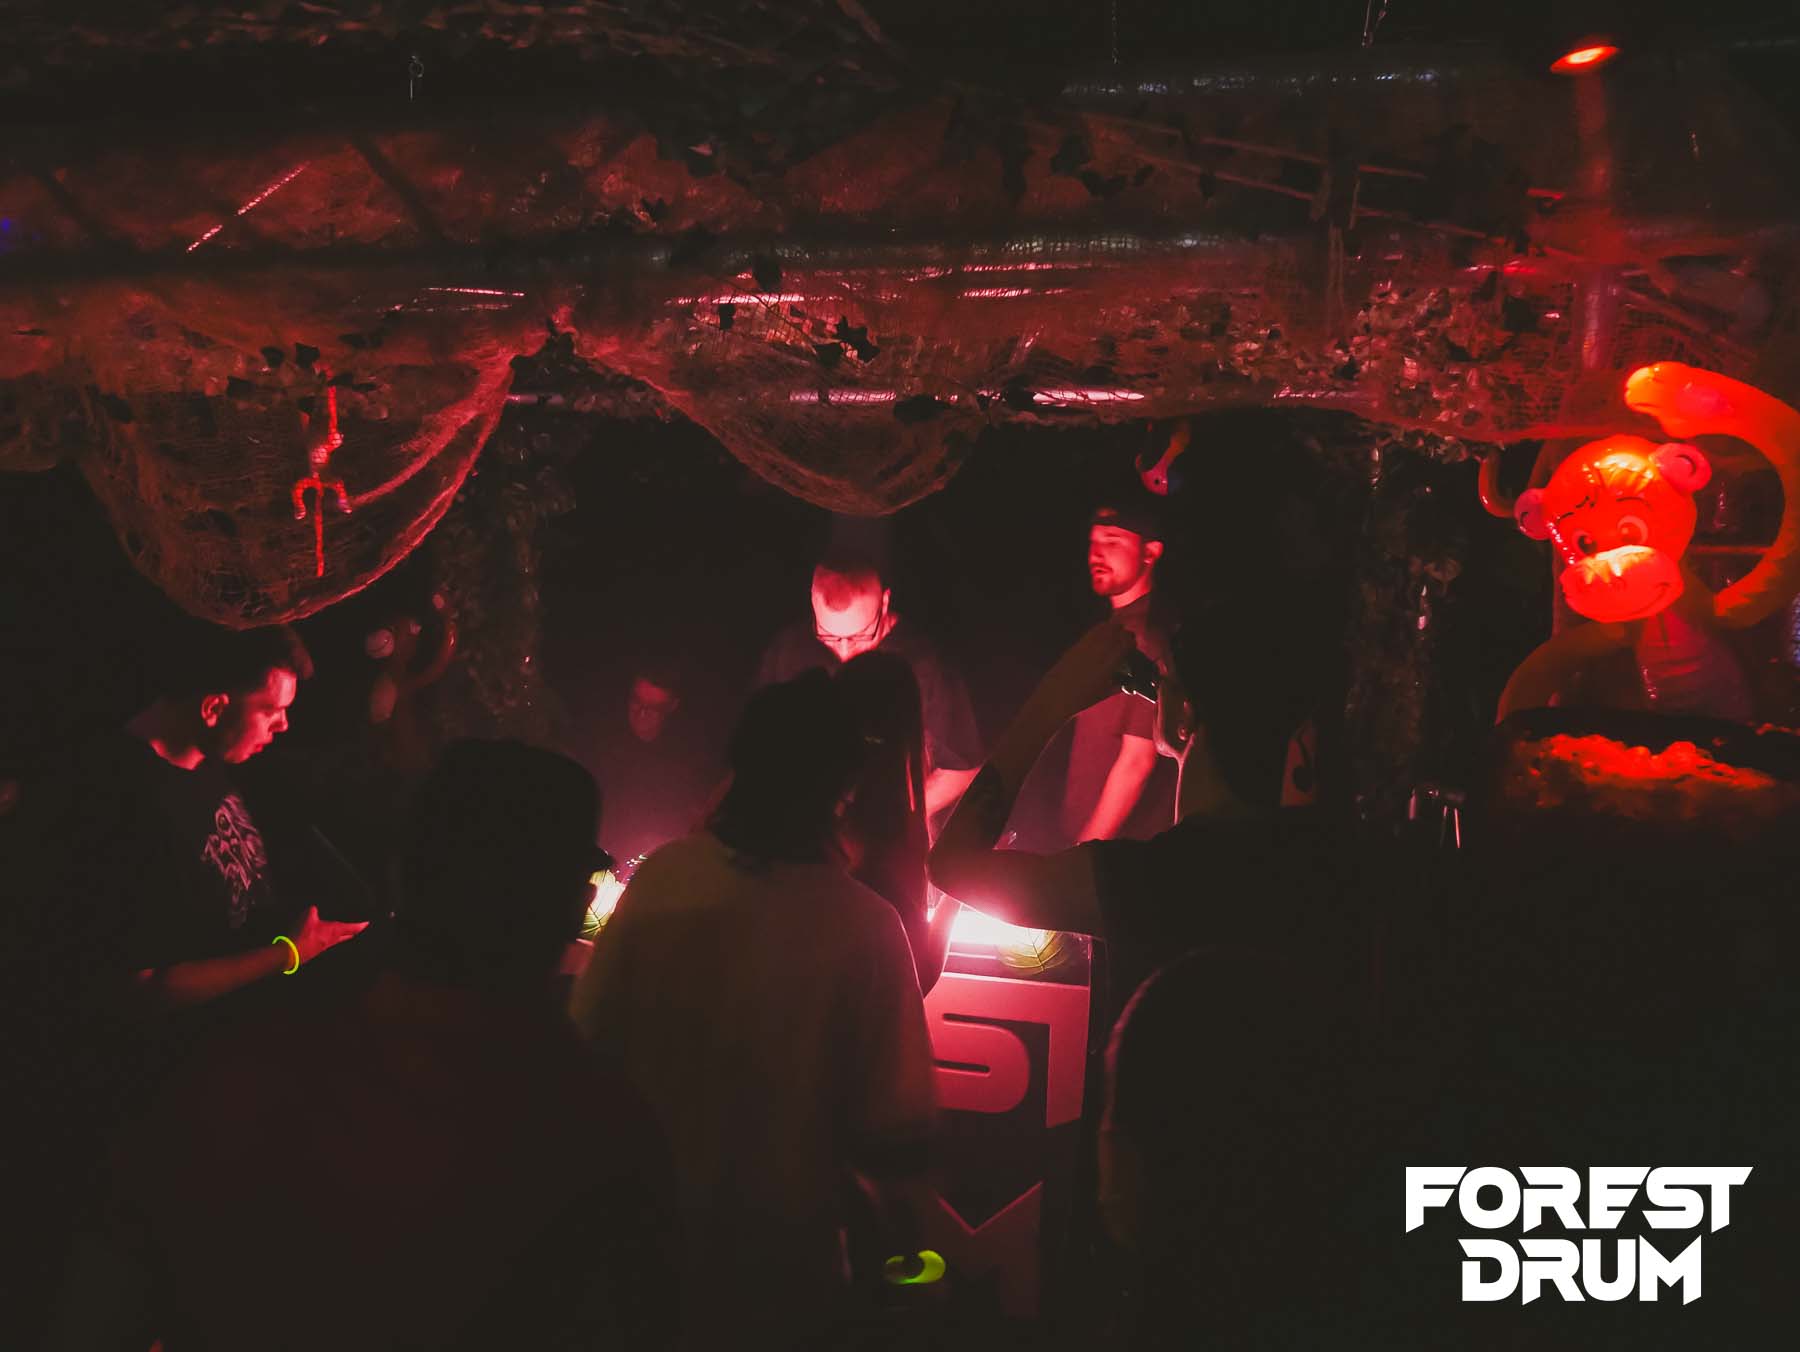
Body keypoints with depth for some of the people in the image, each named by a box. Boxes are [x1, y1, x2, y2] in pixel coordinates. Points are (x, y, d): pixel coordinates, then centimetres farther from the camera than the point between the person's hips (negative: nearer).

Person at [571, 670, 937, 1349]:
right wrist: (895, 1204, 2)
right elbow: (891, 1127, -20)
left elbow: (592, 1036, -5)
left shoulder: (658, 878, -18)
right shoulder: (865, 927, -27)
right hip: (782, 1246, -2)